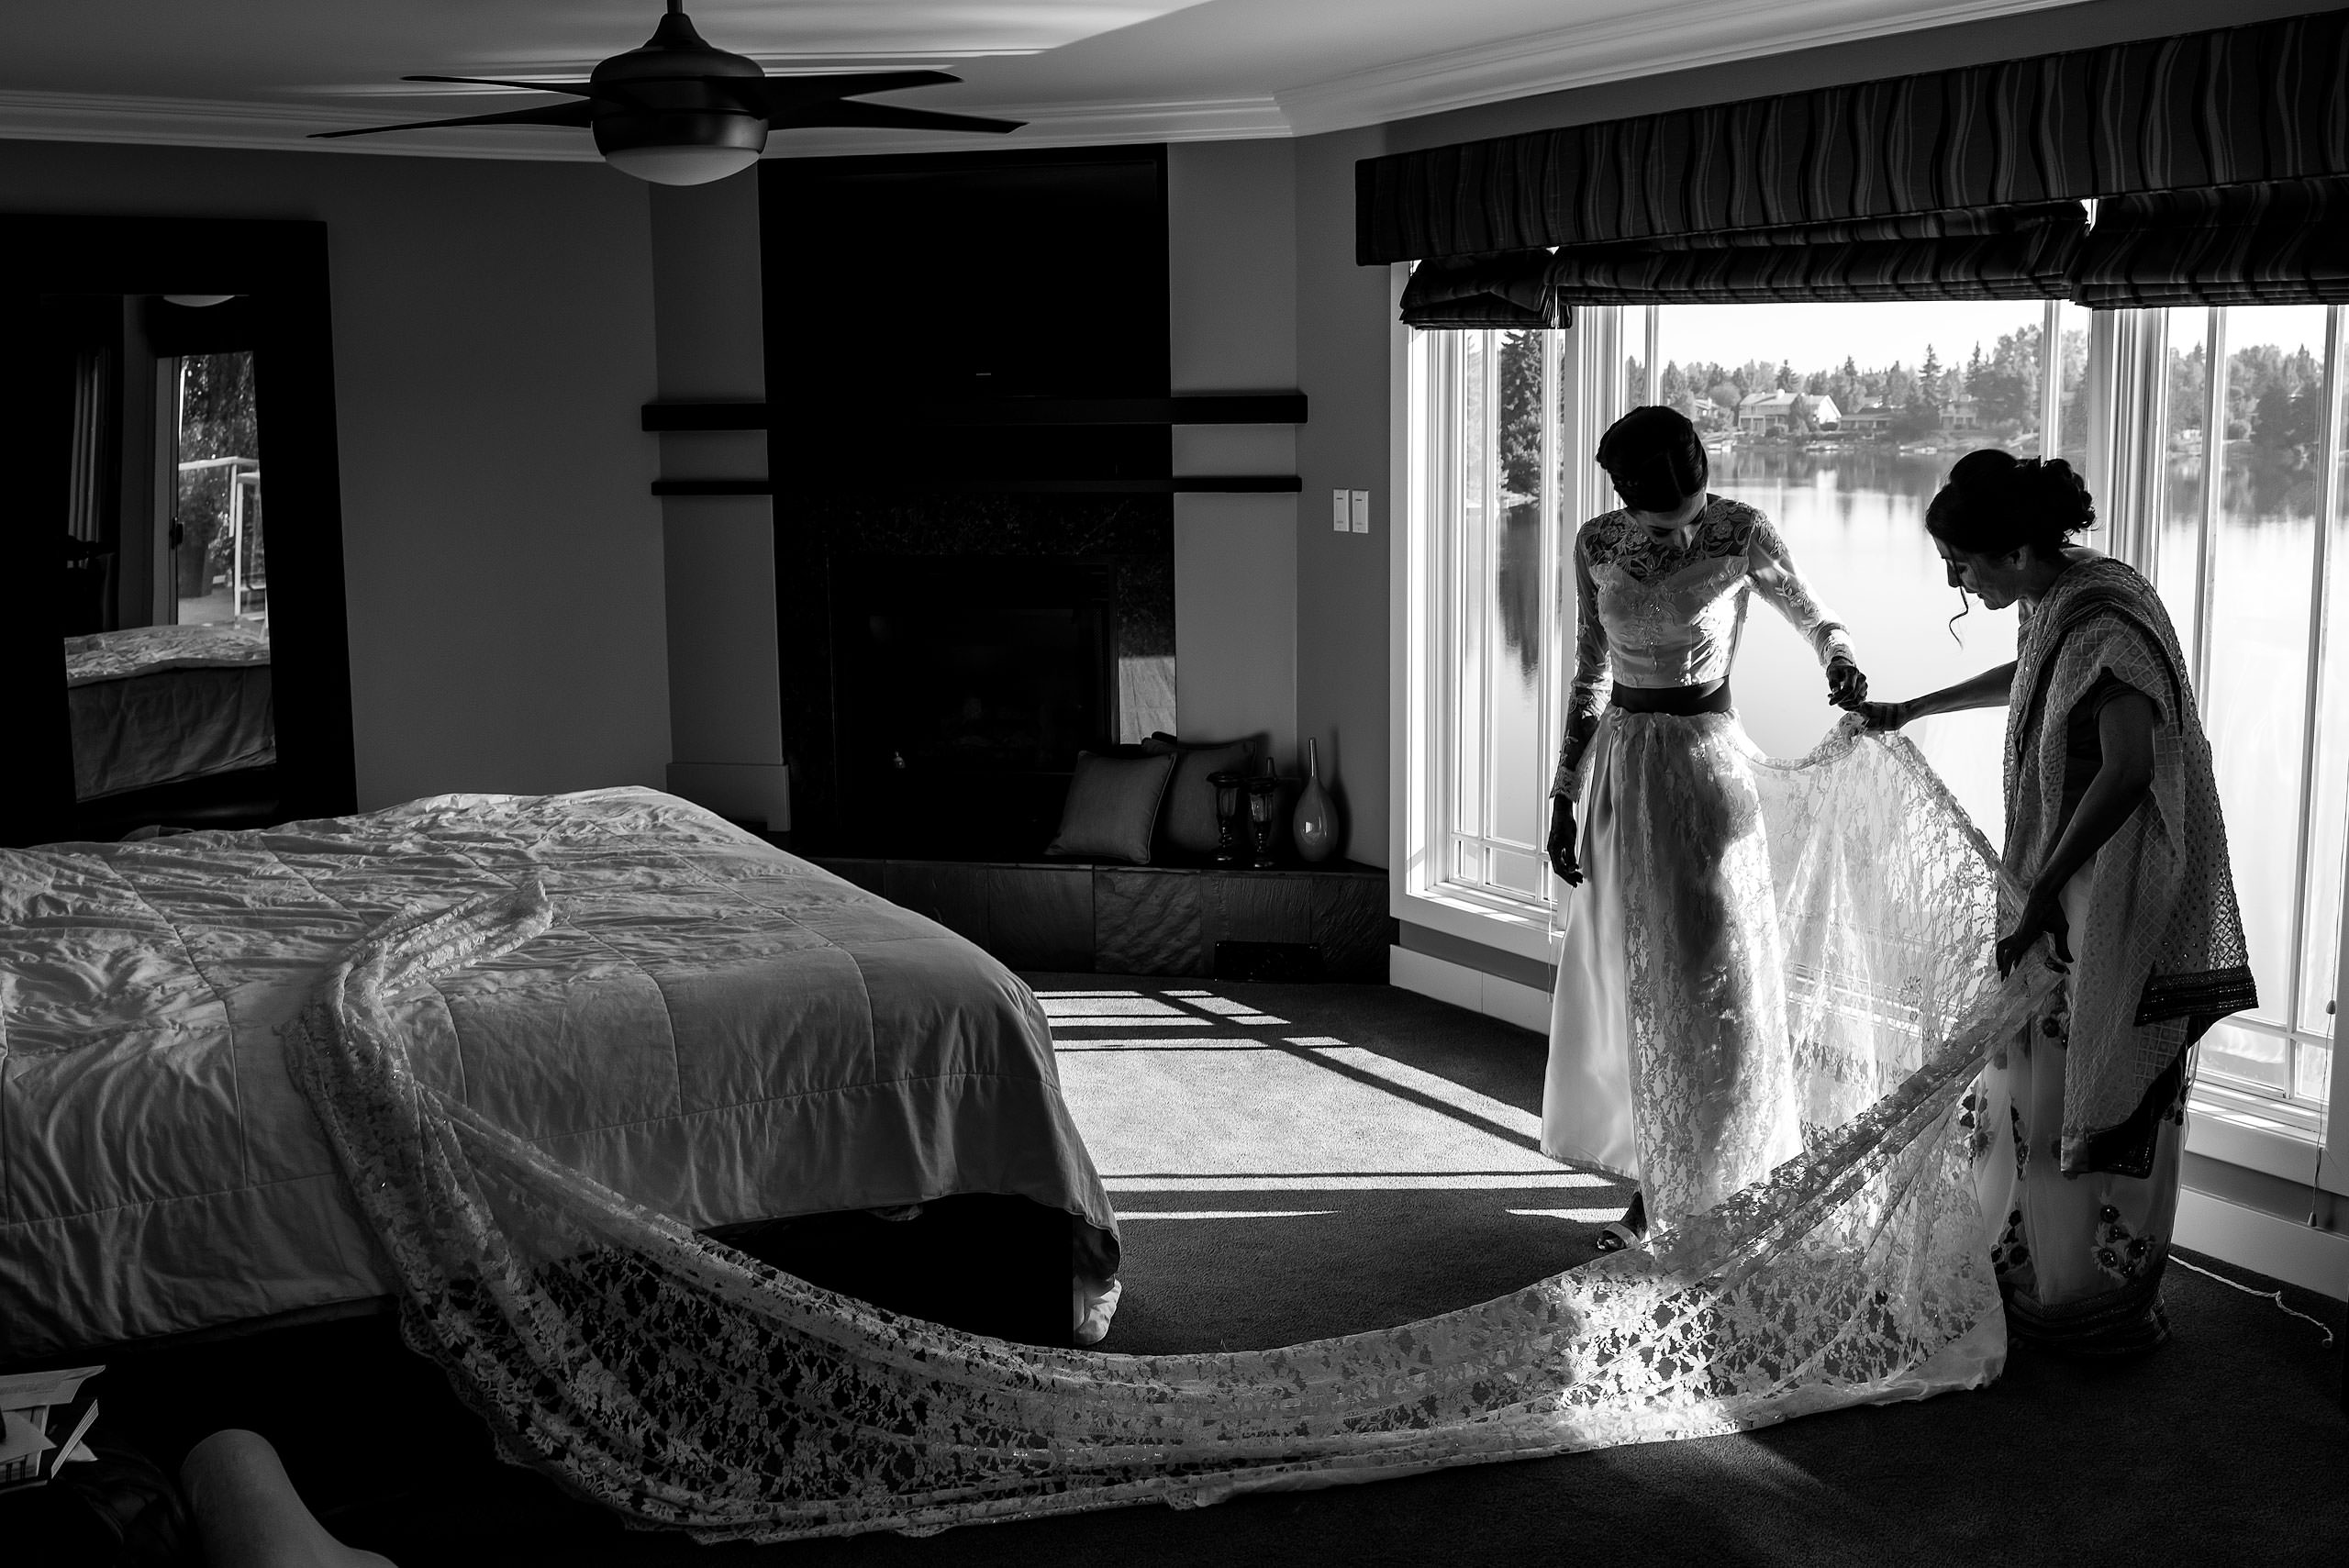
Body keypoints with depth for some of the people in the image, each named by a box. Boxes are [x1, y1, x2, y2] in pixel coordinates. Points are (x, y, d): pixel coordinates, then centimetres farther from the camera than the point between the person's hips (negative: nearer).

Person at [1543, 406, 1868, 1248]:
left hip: (1706, 760, -4)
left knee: (1713, 979, -3)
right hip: (1621, 767, 4)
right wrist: (1564, 798, 7)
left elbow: (1817, 618, 3)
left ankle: (1718, 1194, 8)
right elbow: (1589, 672, 8)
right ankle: (1655, 1187, 21)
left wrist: (1843, 666, -20)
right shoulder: (1595, 543, 0)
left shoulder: (1742, 534, -10)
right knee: (1634, 983, 9)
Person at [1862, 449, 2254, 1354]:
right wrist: (1911, 711, 38)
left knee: (2100, 1097, 1)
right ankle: (2036, 1268, 31)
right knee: (2036, 1081, 17)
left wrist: (2043, 892, -31)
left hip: (2119, 896, -10)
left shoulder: (2101, 623, -24)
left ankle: (2104, 1301, 14)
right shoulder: (2054, 604, 7)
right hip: (2062, 886, 10)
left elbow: (2127, 770, -33)